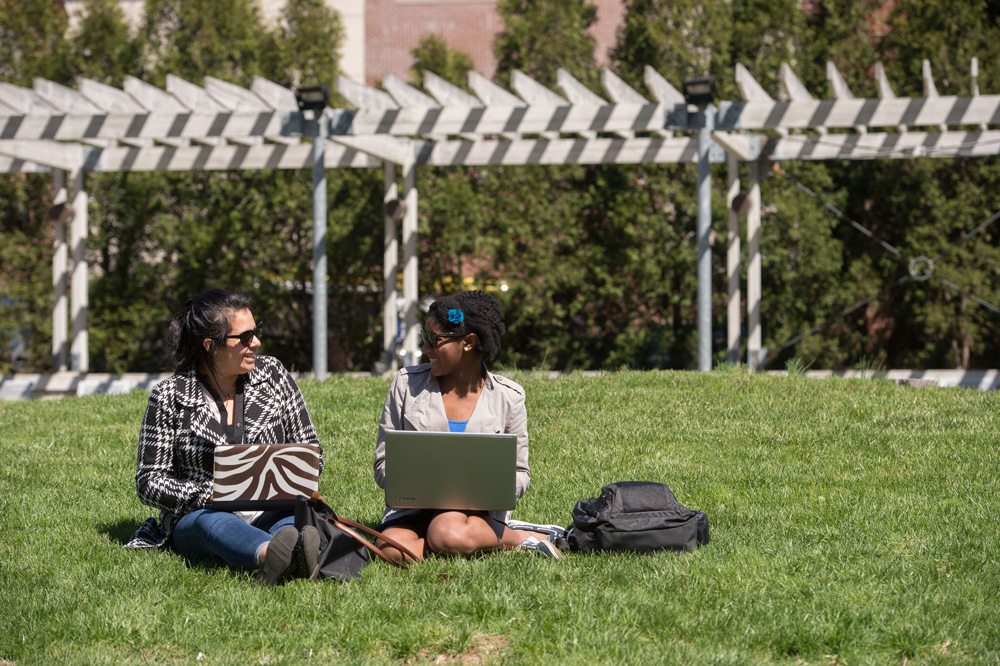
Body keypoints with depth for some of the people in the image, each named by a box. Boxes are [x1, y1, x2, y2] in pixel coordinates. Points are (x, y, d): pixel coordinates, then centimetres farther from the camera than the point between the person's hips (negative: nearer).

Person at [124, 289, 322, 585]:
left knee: (296, 517, -33)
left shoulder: (272, 374, 8)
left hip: (270, 511, 2)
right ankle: (271, 553, -73)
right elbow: (149, 482, 0)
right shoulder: (169, 396, -1)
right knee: (214, 522, -38)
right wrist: (209, 497, -18)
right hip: (198, 515, -2)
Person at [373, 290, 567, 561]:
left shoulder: (507, 397, 3)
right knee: (392, 551, -33)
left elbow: (520, 474, 10)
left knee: (448, 535, -39)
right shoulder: (407, 383, 4)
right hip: (413, 510, 3)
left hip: (478, 511, -3)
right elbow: (384, 465, 6)